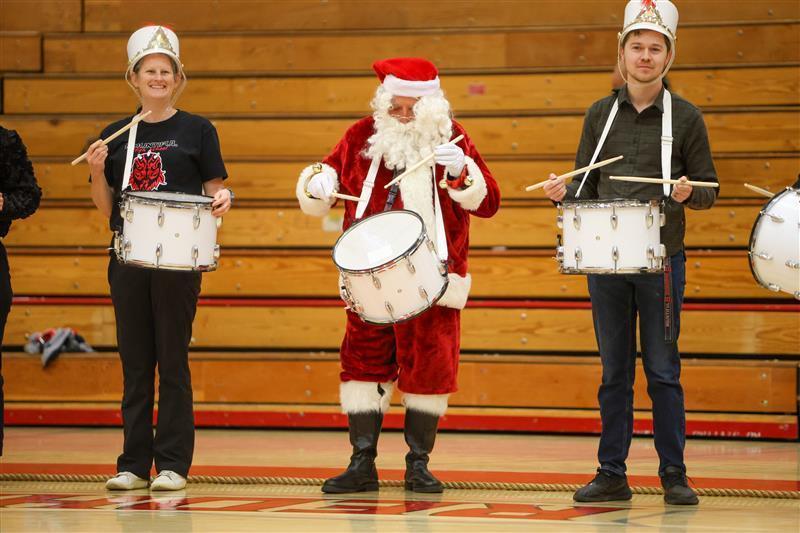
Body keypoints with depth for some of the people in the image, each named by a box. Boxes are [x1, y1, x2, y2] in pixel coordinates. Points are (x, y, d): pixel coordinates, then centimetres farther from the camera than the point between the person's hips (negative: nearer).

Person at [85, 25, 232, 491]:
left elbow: (214, 190, 4)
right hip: (129, 259, 3)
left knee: (173, 361, -2)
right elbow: (106, 208, 11)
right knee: (135, 362, 6)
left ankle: (173, 464, 3)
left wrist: (222, 199, -18)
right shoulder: (116, 136, 11)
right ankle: (134, 464, 10)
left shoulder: (197, 131, 3)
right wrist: (97, 172, -7)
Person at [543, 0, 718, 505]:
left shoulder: (685, 117, 2)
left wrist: (689, 193, -18)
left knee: (663, 370, 0)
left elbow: (709, 191, 4)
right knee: (614, 371, 6)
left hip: (661, 260, -3)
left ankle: (674, 474, 7)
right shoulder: (600, 115, 10)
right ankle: (612, 474, 11)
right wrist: (564, 193, -6)